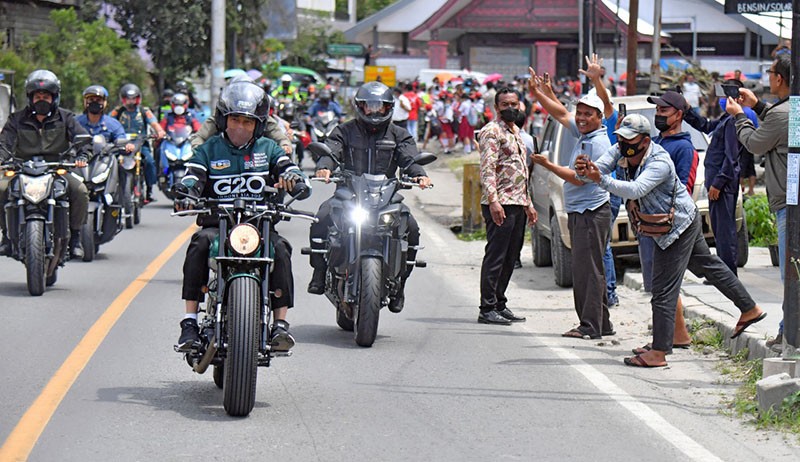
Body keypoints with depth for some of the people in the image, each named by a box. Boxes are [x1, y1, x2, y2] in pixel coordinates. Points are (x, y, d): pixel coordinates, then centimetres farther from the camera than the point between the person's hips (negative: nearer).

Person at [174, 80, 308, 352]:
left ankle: (280, 324, -23)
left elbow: (287, 168, 4)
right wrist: (185, 195, -24)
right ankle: (190, 322, -30)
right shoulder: (209, 150, 12)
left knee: (280, 248, -28)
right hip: (217, 223, -1)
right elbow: (193, 178, -1)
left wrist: (291, 177, -21)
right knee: (199, 243, -31)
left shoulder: (268, 149, 15)